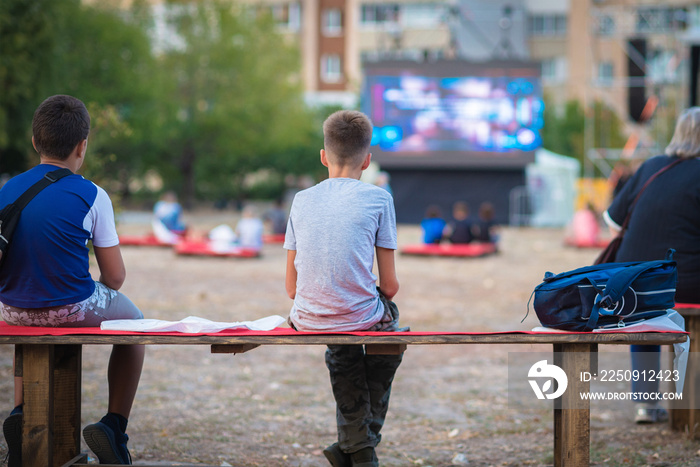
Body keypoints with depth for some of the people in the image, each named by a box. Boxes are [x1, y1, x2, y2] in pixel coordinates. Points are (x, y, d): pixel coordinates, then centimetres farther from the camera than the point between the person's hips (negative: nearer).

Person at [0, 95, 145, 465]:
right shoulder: (91, 196, -11)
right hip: (73, 310, -4)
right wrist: (102, 287, 15)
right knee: (133, 319, 27)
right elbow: (115, 277, -8)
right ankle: (114, 426, 17)